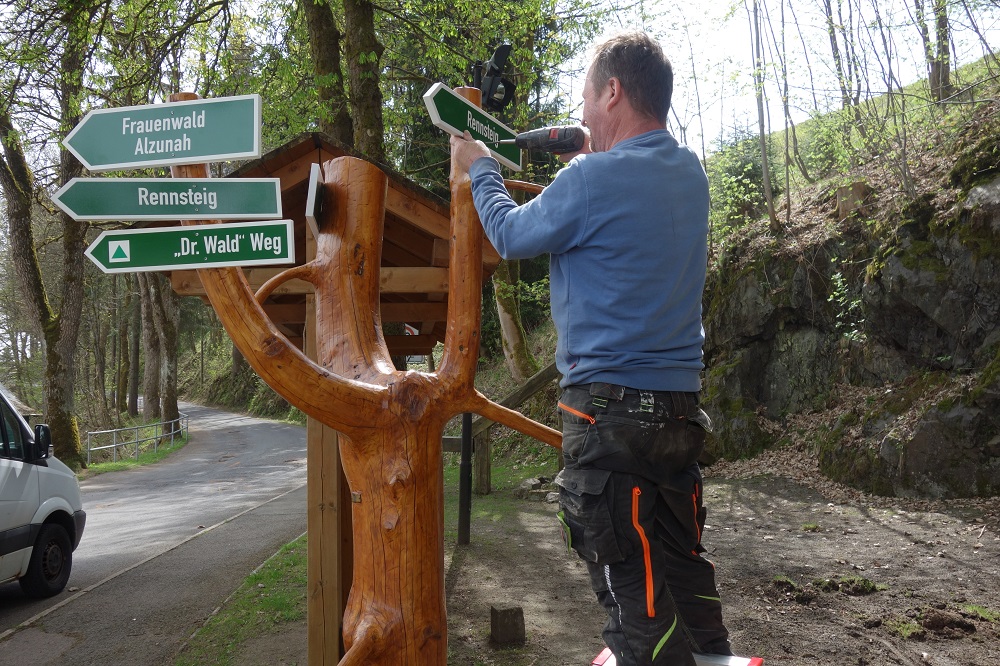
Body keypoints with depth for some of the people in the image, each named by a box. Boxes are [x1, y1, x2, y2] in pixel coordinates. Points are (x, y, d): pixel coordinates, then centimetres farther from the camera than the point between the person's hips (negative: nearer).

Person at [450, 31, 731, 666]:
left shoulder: (595, 178, -16)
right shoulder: (691, 172, 7)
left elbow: (511, 236, 0)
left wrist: (480, 168, 17)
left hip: (611, 408, -8)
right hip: (681, 404, 8)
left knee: (629, 579, 2)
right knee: (682, 557, 18)